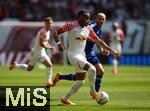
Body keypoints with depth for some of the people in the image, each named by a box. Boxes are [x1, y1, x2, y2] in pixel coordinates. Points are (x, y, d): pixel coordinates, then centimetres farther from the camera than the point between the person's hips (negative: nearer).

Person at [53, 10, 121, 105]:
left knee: (80, 81, 8)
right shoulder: (71, 25, -9)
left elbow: (98, 41, 15)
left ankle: (65, 98, 21)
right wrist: (58, 43, -27)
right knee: (92, 69, -26)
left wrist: (112, 51, 13)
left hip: (82, 56, 8)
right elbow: (56, 32, -9)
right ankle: (92, 91, -7)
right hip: (73, 55, -8)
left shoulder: (89, 29, 9)